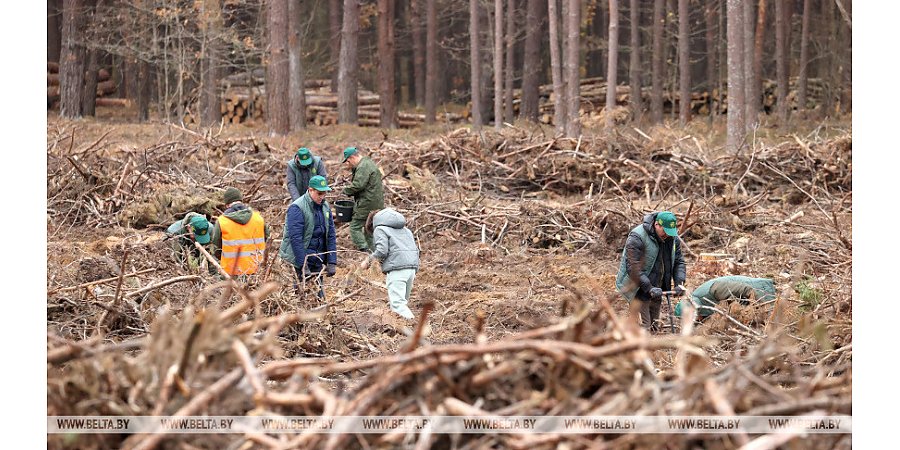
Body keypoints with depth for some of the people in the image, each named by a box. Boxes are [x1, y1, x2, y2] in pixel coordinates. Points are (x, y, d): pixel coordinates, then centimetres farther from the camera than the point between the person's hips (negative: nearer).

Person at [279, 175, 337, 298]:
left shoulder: (325, 207, 7)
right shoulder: (297, 208, -15)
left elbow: (331, 236, 8)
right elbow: (295, 239, -21)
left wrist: (332, 262, -1)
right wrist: (303, 266, -24)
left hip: (318, 261, 6)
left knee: (319, 293, 8)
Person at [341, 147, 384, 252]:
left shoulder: (363, 167, -16)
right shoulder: (369, 163, 19)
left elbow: (358, 185, -24)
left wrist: (346, 191, -10)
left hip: (367, 203, -10)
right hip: (377, 204, 10)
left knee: (355, 227, -6)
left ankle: (364, 249, -15)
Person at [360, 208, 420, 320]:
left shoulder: (379, 229, 7)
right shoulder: (405, 229, 29)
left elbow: (381, 251, -8)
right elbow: (415, 249, 24)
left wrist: (368, 260, 5)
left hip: (397, 268, -8)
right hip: (412, 267, 8)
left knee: (397, 302, -15)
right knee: (403, 301, 17)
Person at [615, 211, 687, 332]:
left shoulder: (673, 238, 1)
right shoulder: (637, 238, -22)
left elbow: (678, 261, 7)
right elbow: (633, 268, -26)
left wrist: (679, 283, -11)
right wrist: (649, 288, -32)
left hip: (656, 291, 7)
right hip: (639, 289, -7)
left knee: (653, 327, 15)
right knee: (643, 327, -12)